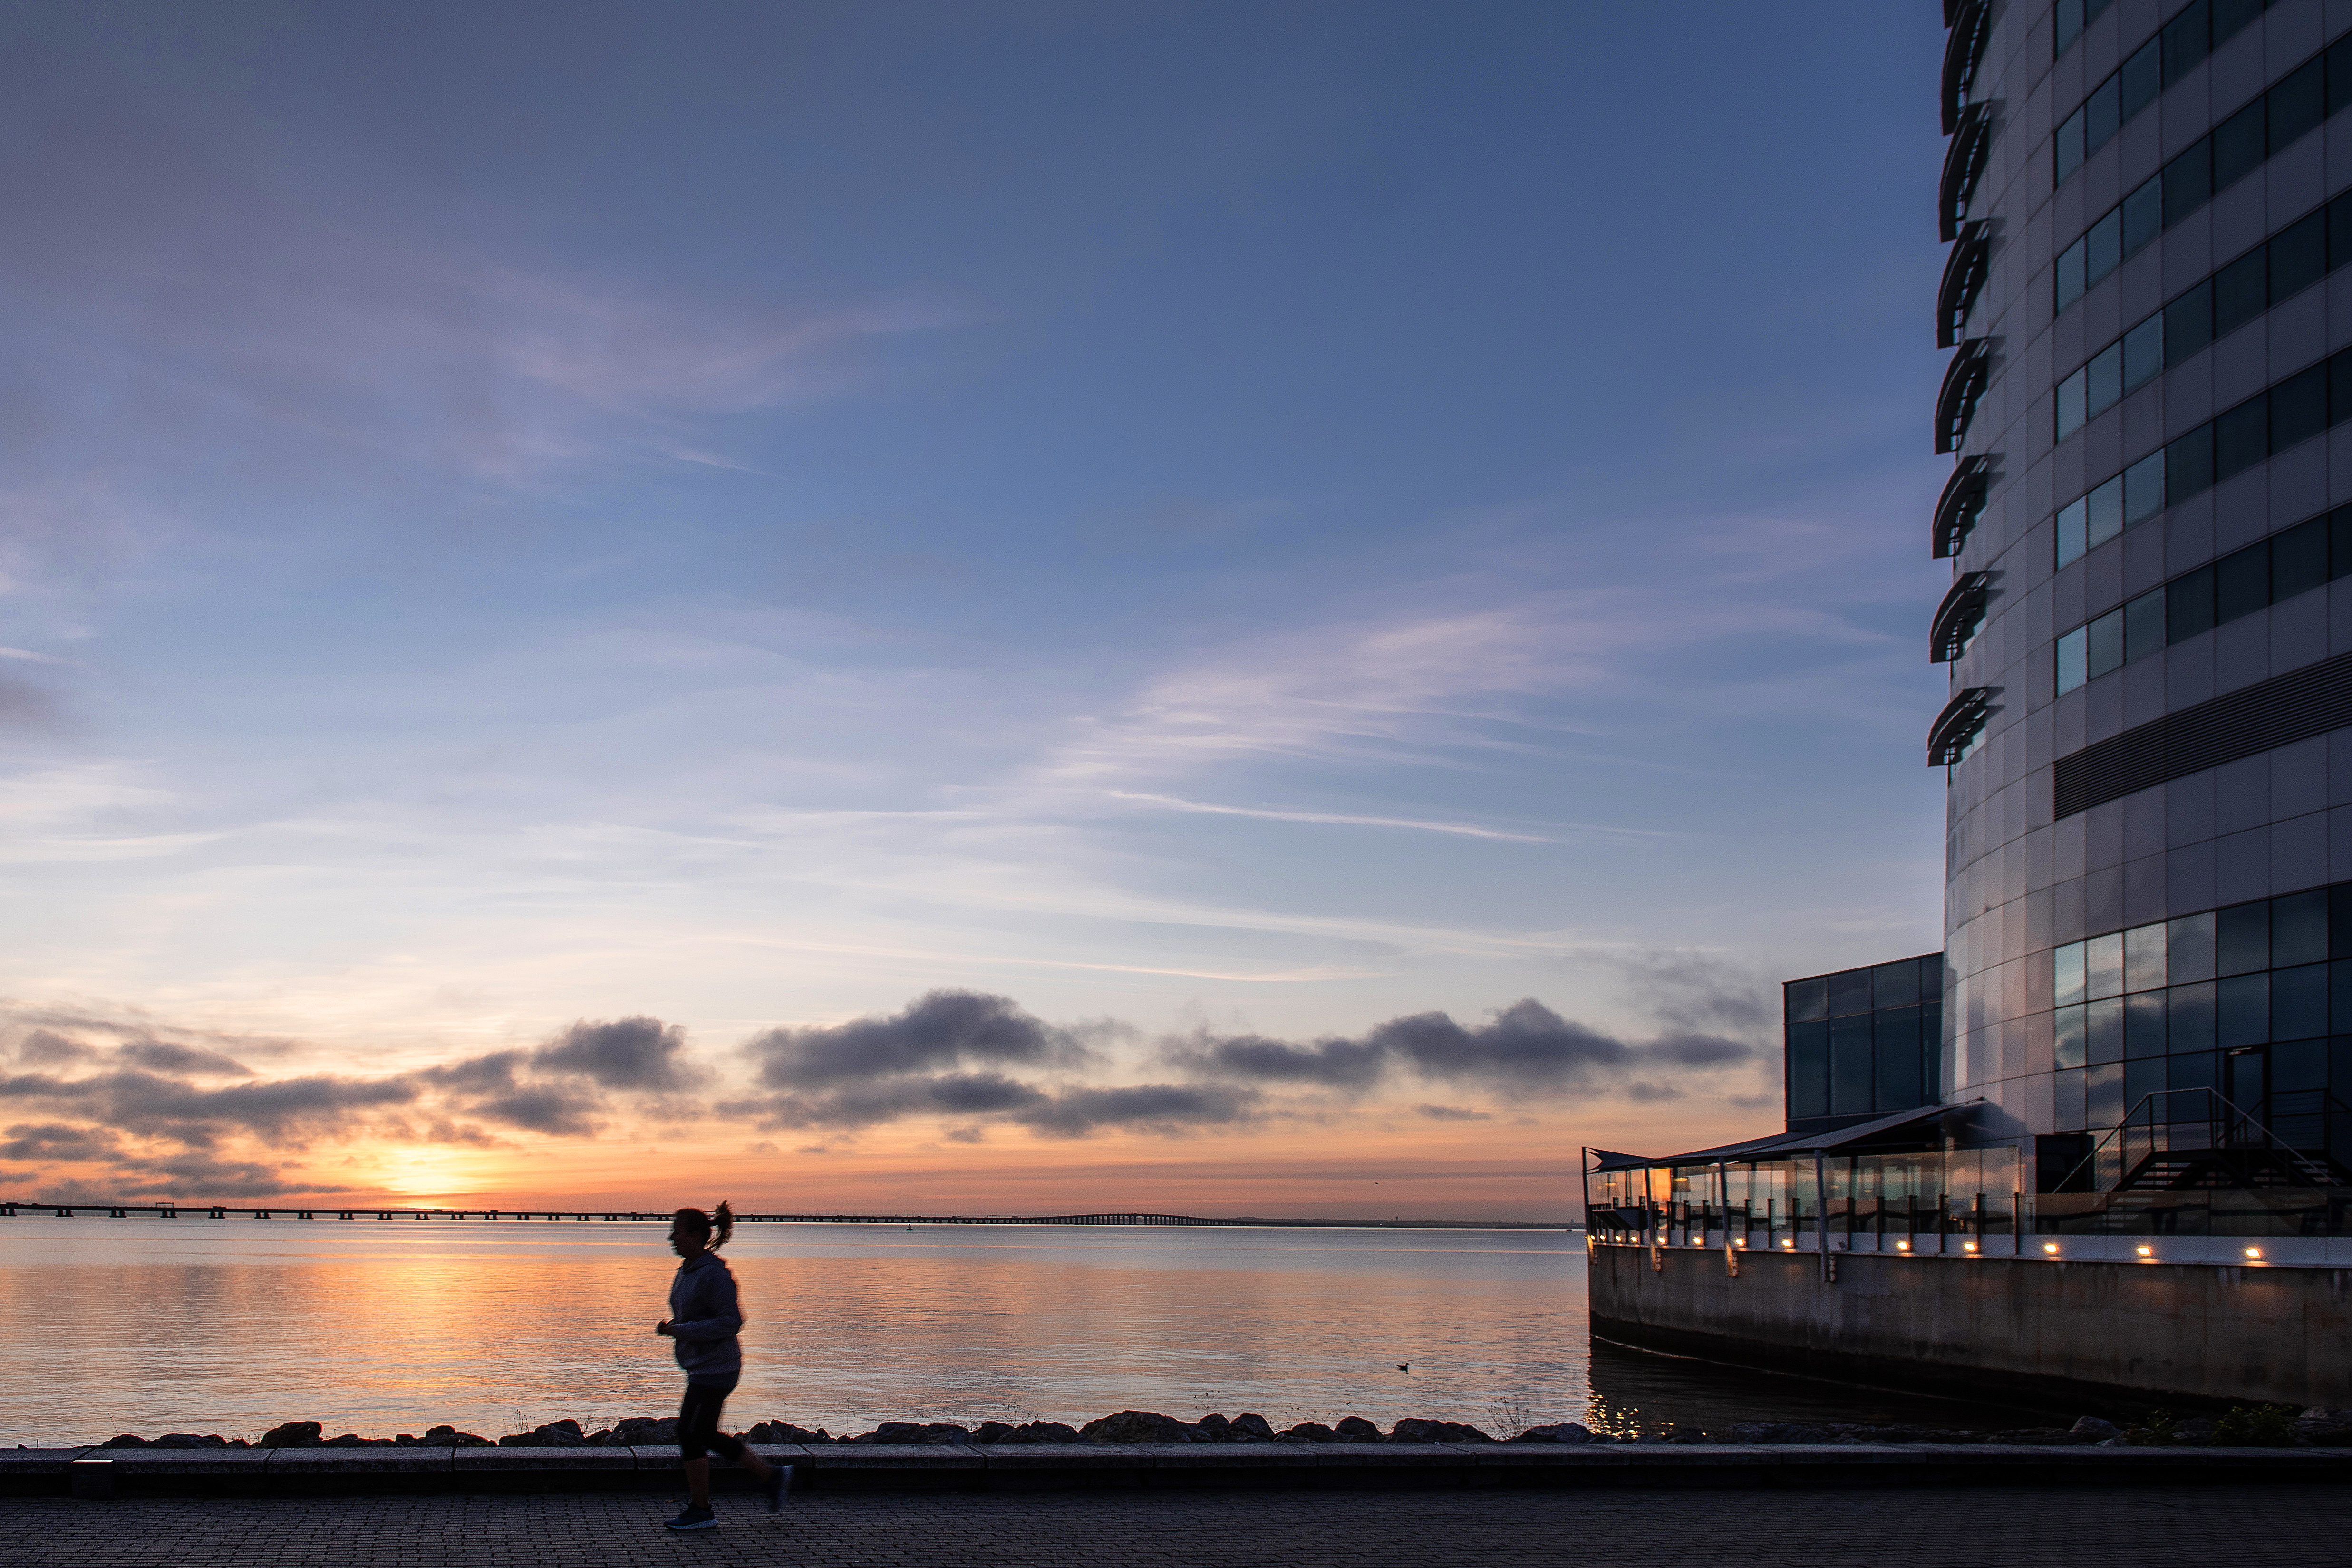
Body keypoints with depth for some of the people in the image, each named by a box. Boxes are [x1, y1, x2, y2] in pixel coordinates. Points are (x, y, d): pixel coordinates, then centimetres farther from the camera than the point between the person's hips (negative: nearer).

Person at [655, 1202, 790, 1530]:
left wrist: (681, 1330, -24)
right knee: (705, 1435, 15)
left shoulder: (714, 1274, -21)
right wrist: (671, 1325, 6)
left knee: (690, 1435, -2)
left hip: (715, 1369, -10)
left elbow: (731, 1322, -23)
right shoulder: (688, 1269, 9)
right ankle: (771, 1476, 23)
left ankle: (701, 1511, 11)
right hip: (702, 1367, 10)